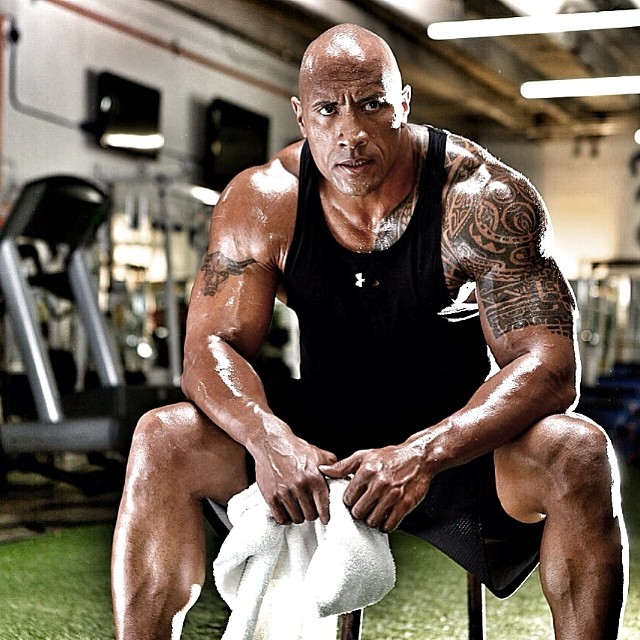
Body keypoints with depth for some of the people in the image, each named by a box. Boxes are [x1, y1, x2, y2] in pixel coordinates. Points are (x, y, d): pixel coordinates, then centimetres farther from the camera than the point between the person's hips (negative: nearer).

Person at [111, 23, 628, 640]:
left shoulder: (484, 199, -18)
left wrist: (422, 456, -39)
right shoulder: (262, 201, -9)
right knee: (161, 441, -19)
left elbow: (548, 366, -24)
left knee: (578, 454, -32)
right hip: (314, 442, 3)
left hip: (455, 438, -2)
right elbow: (210, 348, -11)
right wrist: (269, 439, -34)